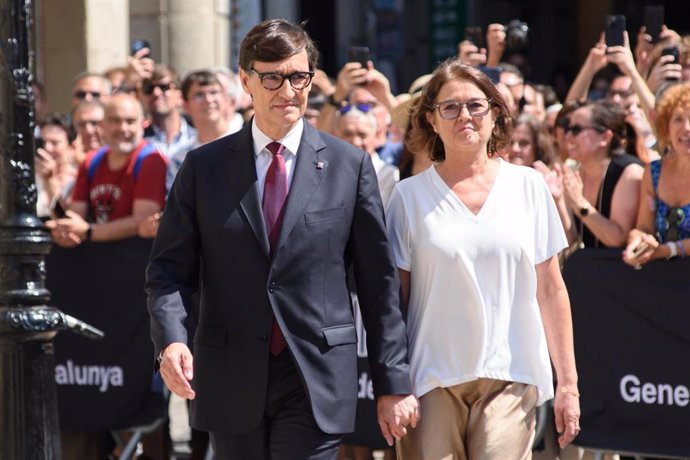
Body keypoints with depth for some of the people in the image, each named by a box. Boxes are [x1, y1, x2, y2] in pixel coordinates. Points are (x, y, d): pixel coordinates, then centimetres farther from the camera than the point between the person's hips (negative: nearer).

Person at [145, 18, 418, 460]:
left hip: (315, 385, -2)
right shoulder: (204, 167, 5)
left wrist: (393, 383, 2)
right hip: (231, 384, 2)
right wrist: (171, 339, -15)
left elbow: (379, 281, 4)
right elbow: (170, 269, 5)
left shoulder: (350, 165, 3)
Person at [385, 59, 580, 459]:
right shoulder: (410, 195, 4)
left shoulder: (529, 186, 7)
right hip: (433, 381, 0)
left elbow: (551, 290, 9)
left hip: (510, 380, 0)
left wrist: (568, 383, 6)